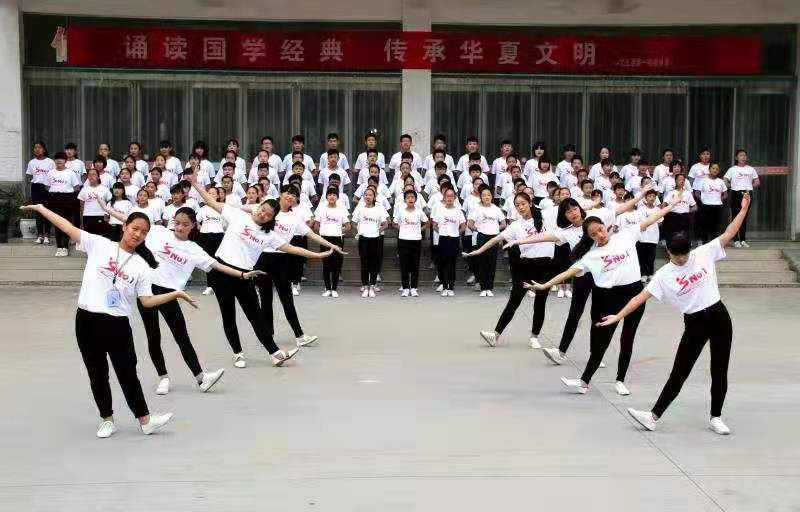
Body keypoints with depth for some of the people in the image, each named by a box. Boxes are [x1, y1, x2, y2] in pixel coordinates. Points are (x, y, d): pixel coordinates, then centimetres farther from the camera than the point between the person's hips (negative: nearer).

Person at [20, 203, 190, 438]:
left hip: (118, 324, 0)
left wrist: (175, 294, -8)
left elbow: (147, 301, 1)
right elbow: (68, 228, 0)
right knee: (97, 375, 10)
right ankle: (107, 420, 25)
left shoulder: (142, 266, 3)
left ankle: (145, 421, 13)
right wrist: (40, 208, -2)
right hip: (87, 320, 0)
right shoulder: (99, 245, 1)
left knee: (128, 374, 5)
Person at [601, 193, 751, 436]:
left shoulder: (705, 253, -1)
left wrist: (743, 209, -7)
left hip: (718, 316, 1)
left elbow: (729, 234, 1)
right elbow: (641, 296, -11)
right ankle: (654, 416, 2)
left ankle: (716, 417, 18)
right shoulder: (664, 275, -6)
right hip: (695, 323, -1)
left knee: (720, 371, 6)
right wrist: (618, 316, -19)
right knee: (680, 372, -2)